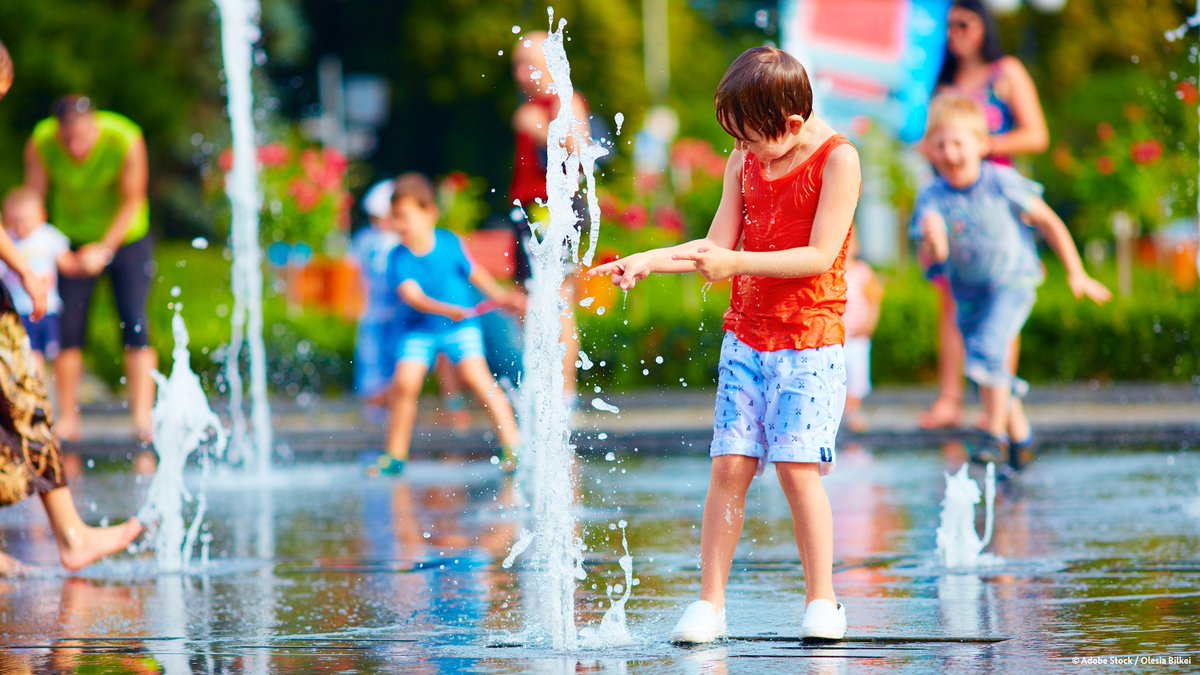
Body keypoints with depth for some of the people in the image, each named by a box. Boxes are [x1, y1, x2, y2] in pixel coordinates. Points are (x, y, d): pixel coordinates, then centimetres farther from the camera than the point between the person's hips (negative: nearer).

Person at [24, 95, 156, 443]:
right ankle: (68, 418, 4)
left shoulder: (126, 140, -26)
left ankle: (143, 415, -15)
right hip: (72, 241, 2)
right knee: (69, 329, -4)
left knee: (135, 326, -13)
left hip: (125, 238, -2)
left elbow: (132, 202, -17)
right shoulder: (40, 144, -21)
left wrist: (105, 249, -24)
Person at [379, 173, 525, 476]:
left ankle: (512, 446, -16)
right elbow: (412, 296, -27)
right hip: (419, 329, 1)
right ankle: (395, 457, 3)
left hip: (461, 326, -1)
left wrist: (502, 297, 8)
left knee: (476, 376, -19)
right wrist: (446, 310, -40)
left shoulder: (450, 244, -11)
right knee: (405, 382, -14)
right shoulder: (399, 258, -14)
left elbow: (474, 274, 4)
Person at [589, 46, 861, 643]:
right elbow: (717, 246, 8)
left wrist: (736, 264, -24)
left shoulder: (837, 159, -11)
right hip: (746, 335, 5)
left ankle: (821, 601, 0)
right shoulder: (744, 161, 8)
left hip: (810, 339, -5)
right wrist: (648, 260, -5)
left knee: (796, 466, -11)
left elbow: (820, 257, -18)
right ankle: (710, 603, 0)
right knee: (729, 464, -3)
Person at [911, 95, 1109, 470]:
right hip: (968, 291, 4)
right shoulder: (932, 199, -13)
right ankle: (1021, 436, 32)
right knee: (989, 373, 11)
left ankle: (995, 435, -12)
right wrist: (933, 243, -45)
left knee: (989, 348, -24)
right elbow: (932, 257, -19)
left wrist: (1076, 274, -2)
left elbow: (1048, 223, -6)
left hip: (1012, 281, -4)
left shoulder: (1002, 184, -18)